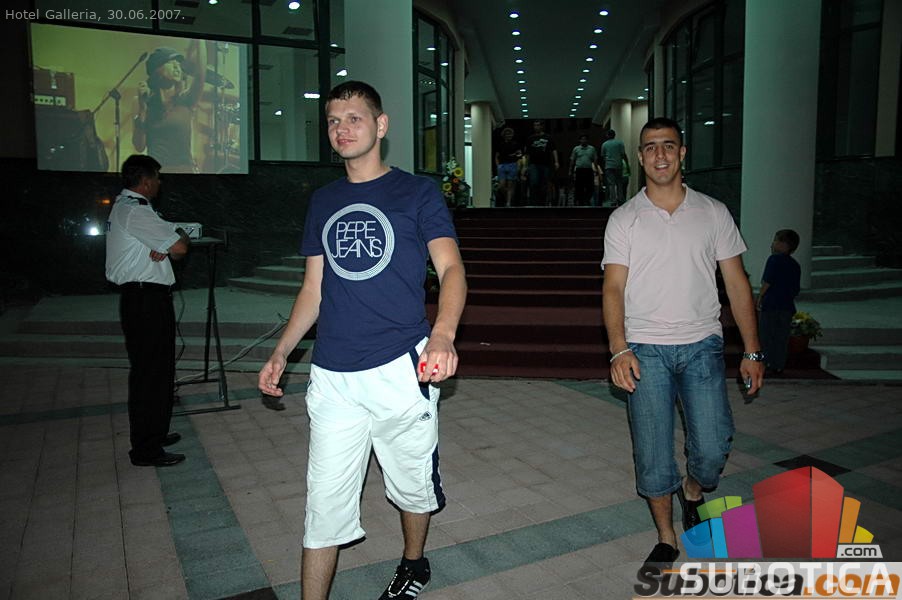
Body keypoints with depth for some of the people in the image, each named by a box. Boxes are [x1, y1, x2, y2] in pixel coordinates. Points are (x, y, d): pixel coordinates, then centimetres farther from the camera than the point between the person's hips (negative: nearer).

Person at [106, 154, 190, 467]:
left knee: (156, 369, 19)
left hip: (138, 297, 11)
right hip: (147, 298, -11)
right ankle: (146, 450, 2)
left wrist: (163, 249, -8)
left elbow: (167, 245, 15)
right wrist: (180, 235, 3)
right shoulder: (135, 211, -14)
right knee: (151, 373, -5)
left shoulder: (122, 206, 19)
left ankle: (154, 434, 31)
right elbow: (180, 246, -19)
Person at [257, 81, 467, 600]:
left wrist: (443, 333, -31)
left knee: (412, 486, 15)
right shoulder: (324, 202, 13)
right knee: (325, 500, 5)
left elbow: (452, 268, -11)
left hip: (402, 368, -3)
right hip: (333, 376, 3)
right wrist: (282, 352, 8)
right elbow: (314, 288, 18)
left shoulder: (418, 193, 0)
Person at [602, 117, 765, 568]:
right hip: (645, 349, -1)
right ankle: (666, 538, 23)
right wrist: (619, 350, -17)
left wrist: (752, 351, 5)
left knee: (712, 449, -8)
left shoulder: (713, 213, 8)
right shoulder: (624, 219, 4)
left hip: (702, 345, 1)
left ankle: (692, 491, 27)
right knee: (652, 455, 1)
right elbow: (614, 289, -3)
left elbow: (737, 283, 9)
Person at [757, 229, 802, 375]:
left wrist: (759, 298, -5)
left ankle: (766, 364, 1)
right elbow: (796, 290, 13)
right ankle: (779, 366, 12)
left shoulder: (774, 259, -6)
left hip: (770, 304, -6)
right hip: (787, 307, 6)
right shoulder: (795, 265, 13)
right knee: (781, 338, 9)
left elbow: (767, 282, -12)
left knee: (766, 336, 2)